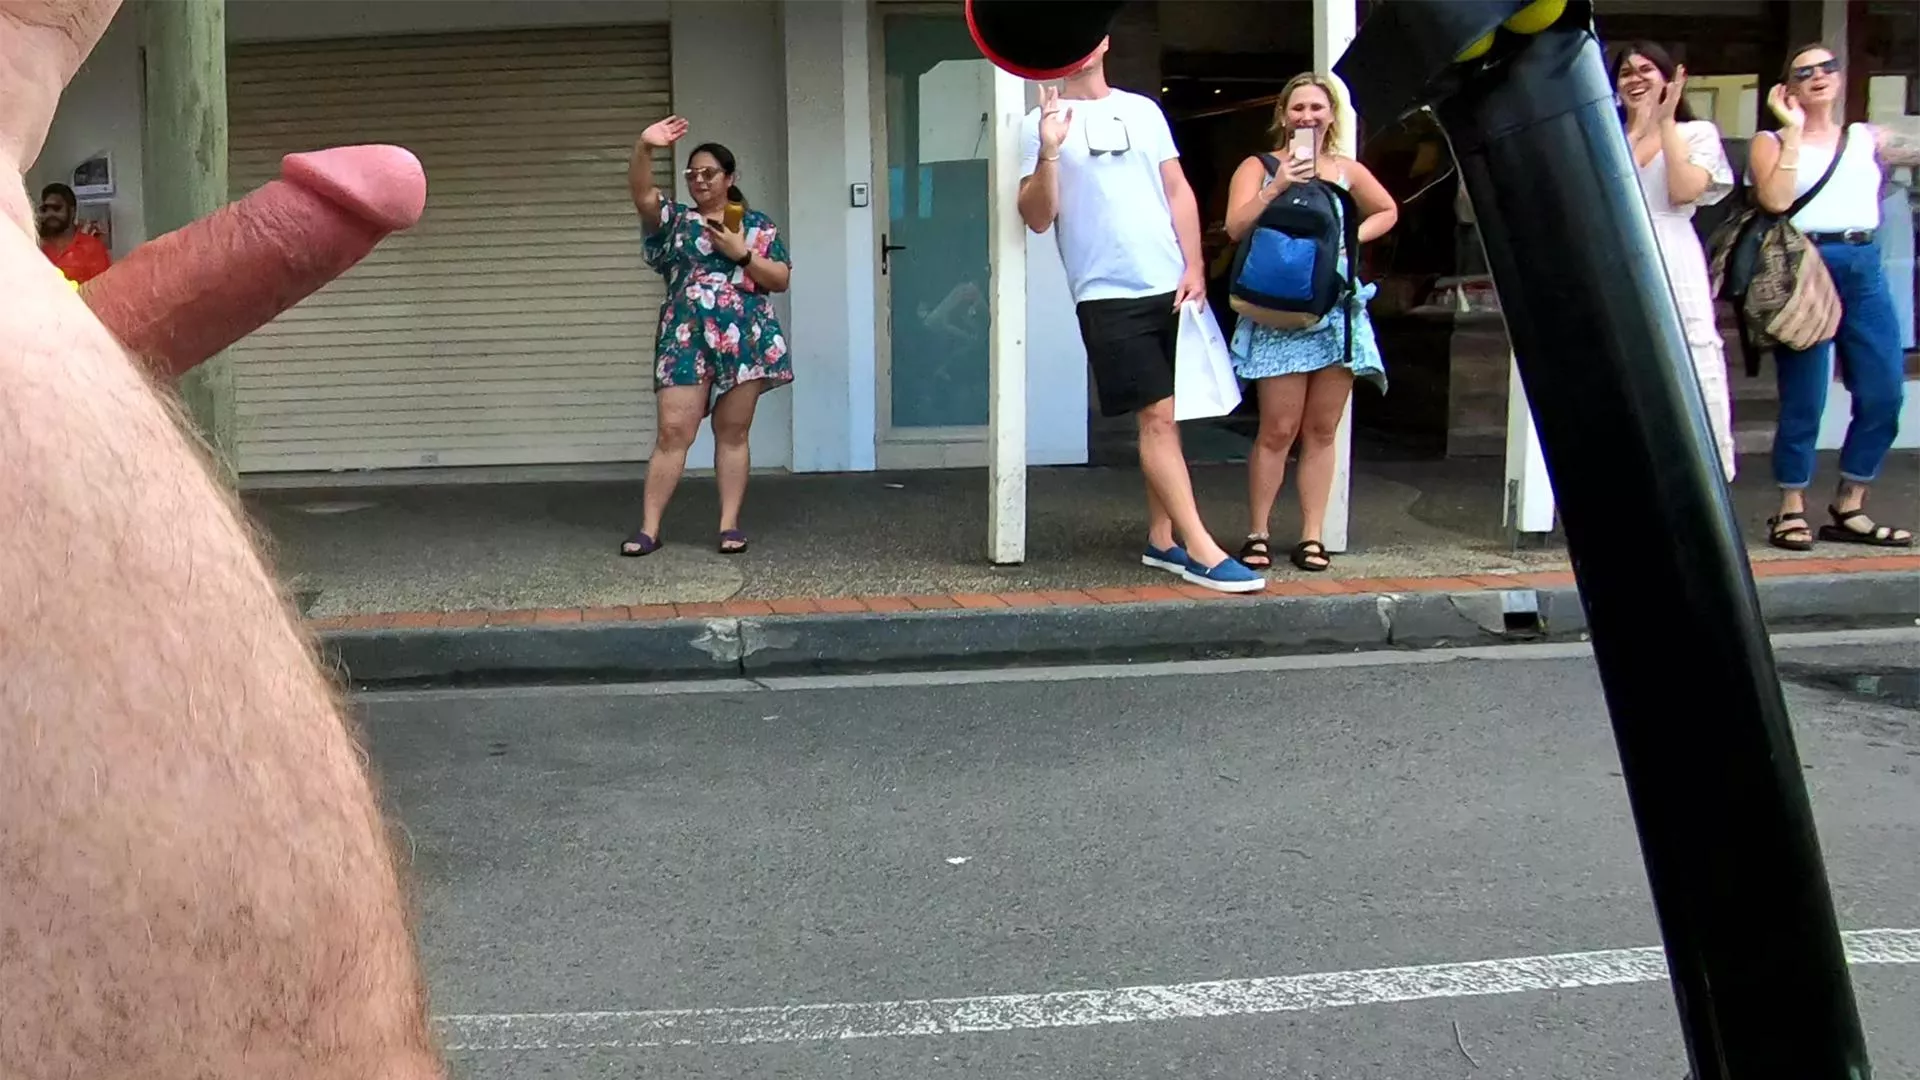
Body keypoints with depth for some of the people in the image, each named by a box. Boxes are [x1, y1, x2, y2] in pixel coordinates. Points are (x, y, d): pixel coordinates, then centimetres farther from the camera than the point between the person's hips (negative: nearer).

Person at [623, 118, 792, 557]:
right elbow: (642, 194, -10)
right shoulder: (675, 218, 10)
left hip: (745, 340, 0)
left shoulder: (758, 225, 10)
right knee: (672, 431, -4)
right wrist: (644, 148, -26)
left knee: (733, 432, 5)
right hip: (686, 339, 0)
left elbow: (781, 280, 4)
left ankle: (730, 524, 10)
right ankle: (649, 528, -1)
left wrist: (742, 253, -10)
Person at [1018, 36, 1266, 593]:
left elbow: (1178, 191, 12)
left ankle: (1161, 538, 18)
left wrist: (1194, 267, 2)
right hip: (1109, 295, -4)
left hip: (1171, 288, 4)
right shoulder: (1042, 123, 2)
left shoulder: (1143, 110, 14)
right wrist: (1048, 154, -20)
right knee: (1157, 417, -9)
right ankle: (1202, 551, -8)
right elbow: (1037, 218, -4)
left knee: (1164, 418, 8)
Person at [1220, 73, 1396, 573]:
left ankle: (1312, 536, 12)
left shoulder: (1347, 171, 11)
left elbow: (1388, 211, 27)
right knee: (1278, 430, -6)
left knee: (1322, 430, 6)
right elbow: (1235, 227, -10)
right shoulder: (1258, 168, 3)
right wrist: (1277, 186, -17)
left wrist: (1353, 237, 9)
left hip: (1339, 311, 3)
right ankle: (1257, 534, 6)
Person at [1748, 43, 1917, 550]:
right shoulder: (1772, 141, 6)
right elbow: (1775, 200, -10)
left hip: (1865, 268, 4)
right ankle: (1791, 510, 8)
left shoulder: (1867, 139, 17)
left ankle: (1849, 508, 13)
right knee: (1804, 399, -4)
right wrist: (1793, 131, -7)